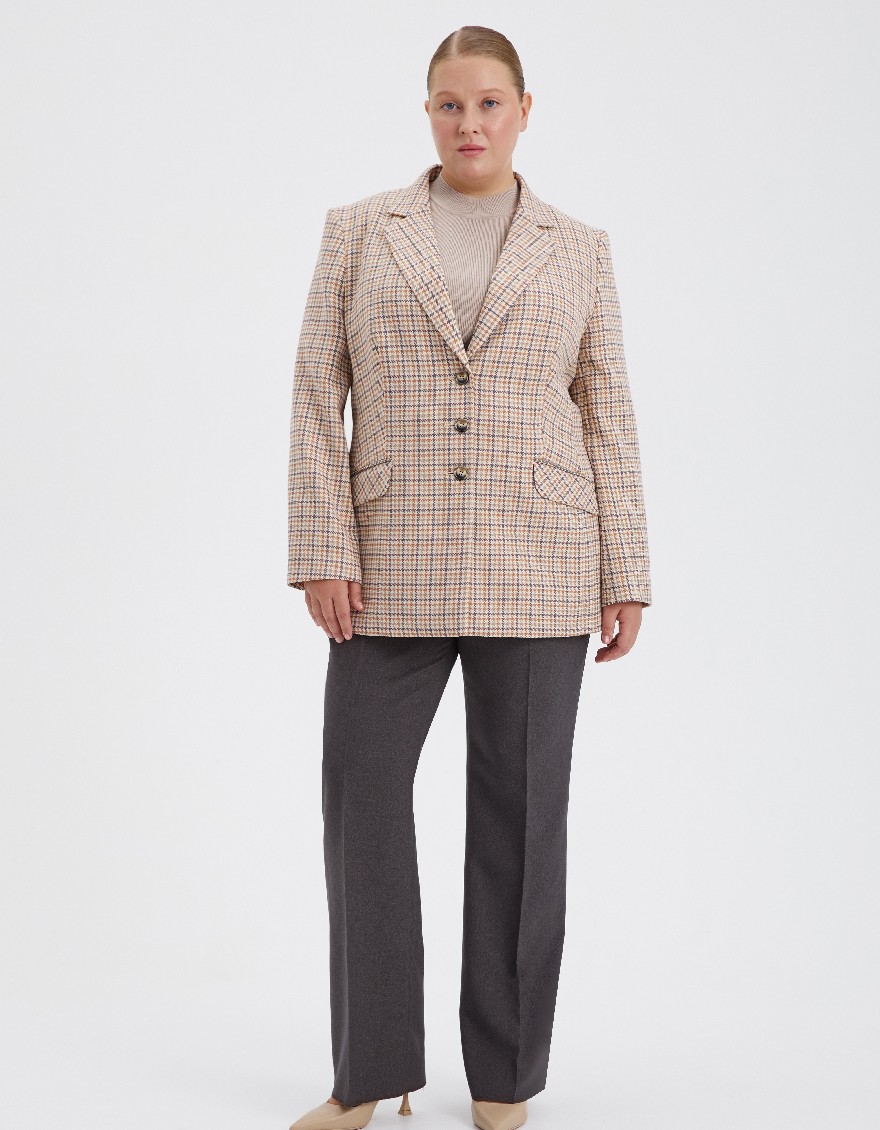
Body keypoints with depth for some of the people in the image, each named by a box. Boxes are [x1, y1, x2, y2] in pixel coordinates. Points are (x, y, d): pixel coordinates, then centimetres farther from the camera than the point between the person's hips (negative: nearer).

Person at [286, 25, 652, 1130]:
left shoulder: (579, 249, 9)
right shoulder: (360, 229, 8)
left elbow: (608, 417, 7)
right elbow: (318, 394, 2)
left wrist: (626, 575, 1)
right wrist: (323, 552, -7)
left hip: (536, 566, 0)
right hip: (396, 565, 1)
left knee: (519, 809, 3)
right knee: (360, 790, -1)